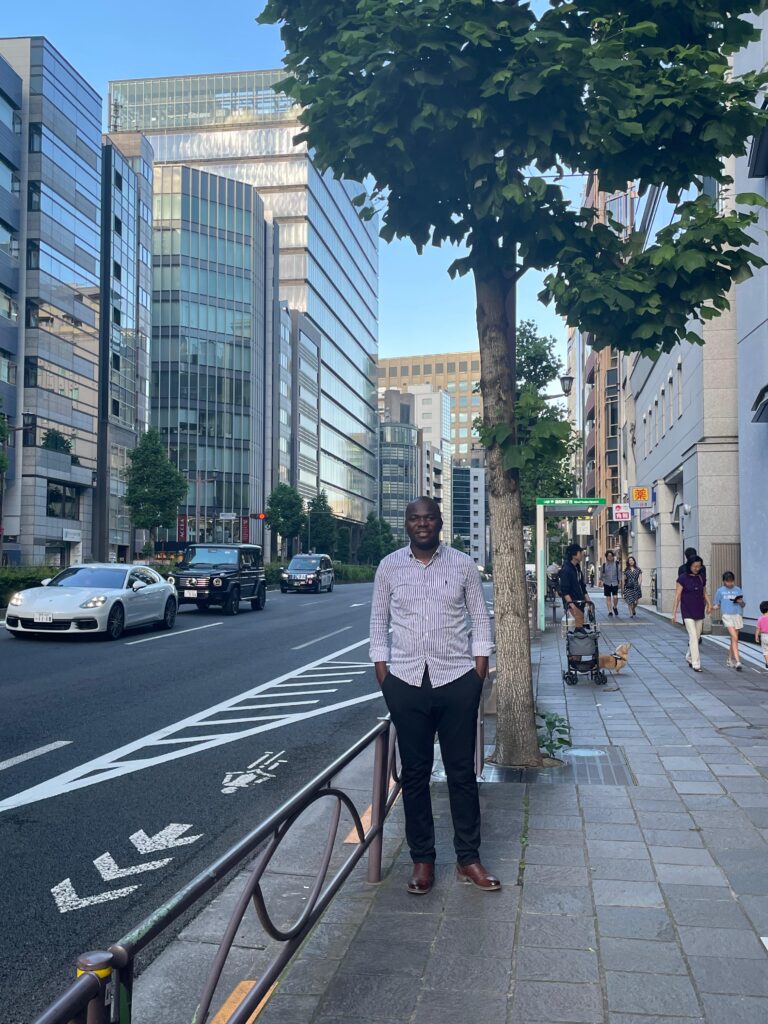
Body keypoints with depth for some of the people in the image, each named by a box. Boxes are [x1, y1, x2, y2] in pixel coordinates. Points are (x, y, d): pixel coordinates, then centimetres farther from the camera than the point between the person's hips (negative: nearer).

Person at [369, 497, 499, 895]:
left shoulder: (463, 564, 1)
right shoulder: (389, 567, 3)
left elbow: (480, 618, 5)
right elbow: (379, 622, 8)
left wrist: (480, 669, -1)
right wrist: (381, 671, 1)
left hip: (456, 680, 0)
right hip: (406, 682, 1)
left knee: (462, 772, 7)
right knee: (414, 773, 9)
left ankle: (468, 858, 20)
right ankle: (422, 859, 21)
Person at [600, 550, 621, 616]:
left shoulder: (616, 564, 1)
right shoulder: (604, 565, 1)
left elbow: (619, 573, 7)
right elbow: (601, 574, 12)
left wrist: (619, 581, 3)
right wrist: (601, 580, 2)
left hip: (615, 583, -1)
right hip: (607, 583, 1)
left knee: (615, 597, -10)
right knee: (608, 598, 3)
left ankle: (615, 607, 18)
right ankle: (610, 611, 10)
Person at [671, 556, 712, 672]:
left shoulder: (701, 578, 6)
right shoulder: (683, 578, -8)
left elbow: (705, 593, 16)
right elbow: (677, 596, -7)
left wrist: (708, 604, 0)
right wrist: (674, 613, -9)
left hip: (699, 612, 5)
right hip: (688, 612, -5)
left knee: (697, 637, 12)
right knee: (693, 637, -11)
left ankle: (689, 657, 33)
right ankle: (696, 664, -9)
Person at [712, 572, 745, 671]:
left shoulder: (738, 590, 8)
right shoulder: (720, 591, 4)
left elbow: (743, 605, 12)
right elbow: (717, 605, 10)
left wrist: (741, 602, -10)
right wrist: (712, 607, -11)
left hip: (737, 615, 3)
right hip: (727, 615, -3)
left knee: (734, 639, 9)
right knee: (735, 638, -15)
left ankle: (730, 660, 24)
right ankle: (737, 661, -18)